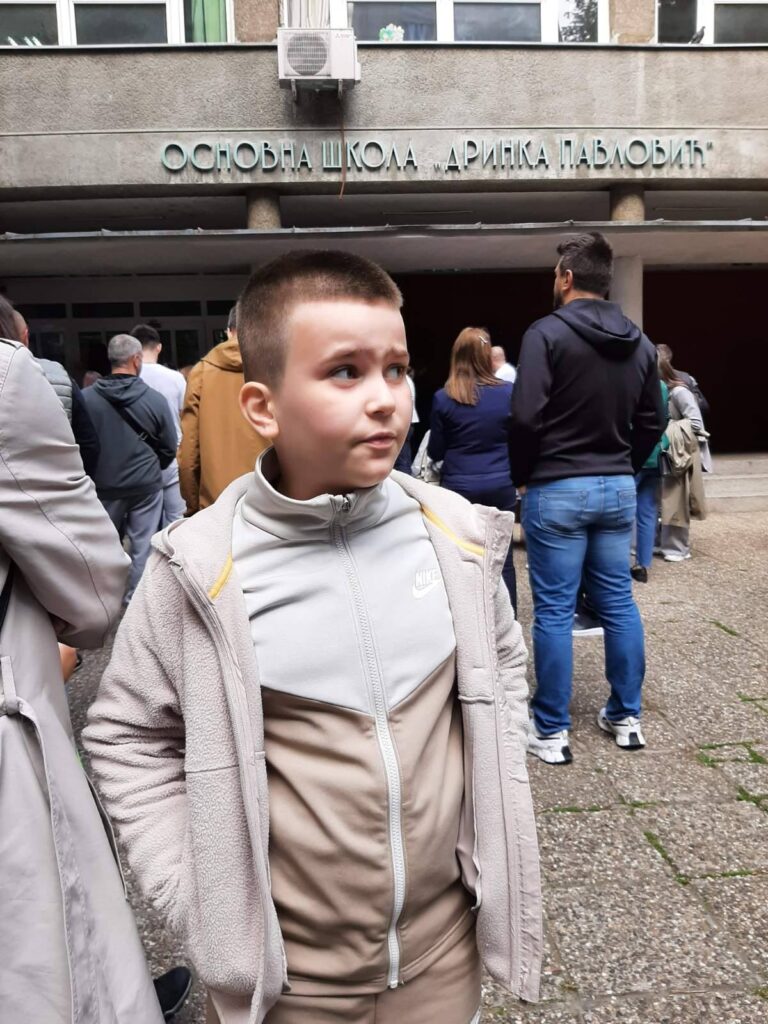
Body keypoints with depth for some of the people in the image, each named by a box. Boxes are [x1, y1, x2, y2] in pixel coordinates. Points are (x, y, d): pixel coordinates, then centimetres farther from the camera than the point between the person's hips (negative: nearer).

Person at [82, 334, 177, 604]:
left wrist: (98, 471, 14)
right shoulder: (155, 399, -11)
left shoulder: (86, 398, -11)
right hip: (146, 484, -1)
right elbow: (169, 448, -4)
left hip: (104, 485, 2)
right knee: (142, 546, 9)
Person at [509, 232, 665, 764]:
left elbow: (526, 417, -18)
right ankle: (626, 716, 24)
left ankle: (552, 731, 10)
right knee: (619, 603, 13)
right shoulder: (640, 342, 9)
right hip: (619, 488, 6)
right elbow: (653, 421, 11)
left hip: (558, 489, -6)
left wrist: (523, 476, -3)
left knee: (554, 612, 1)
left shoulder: (548, 332, -11)